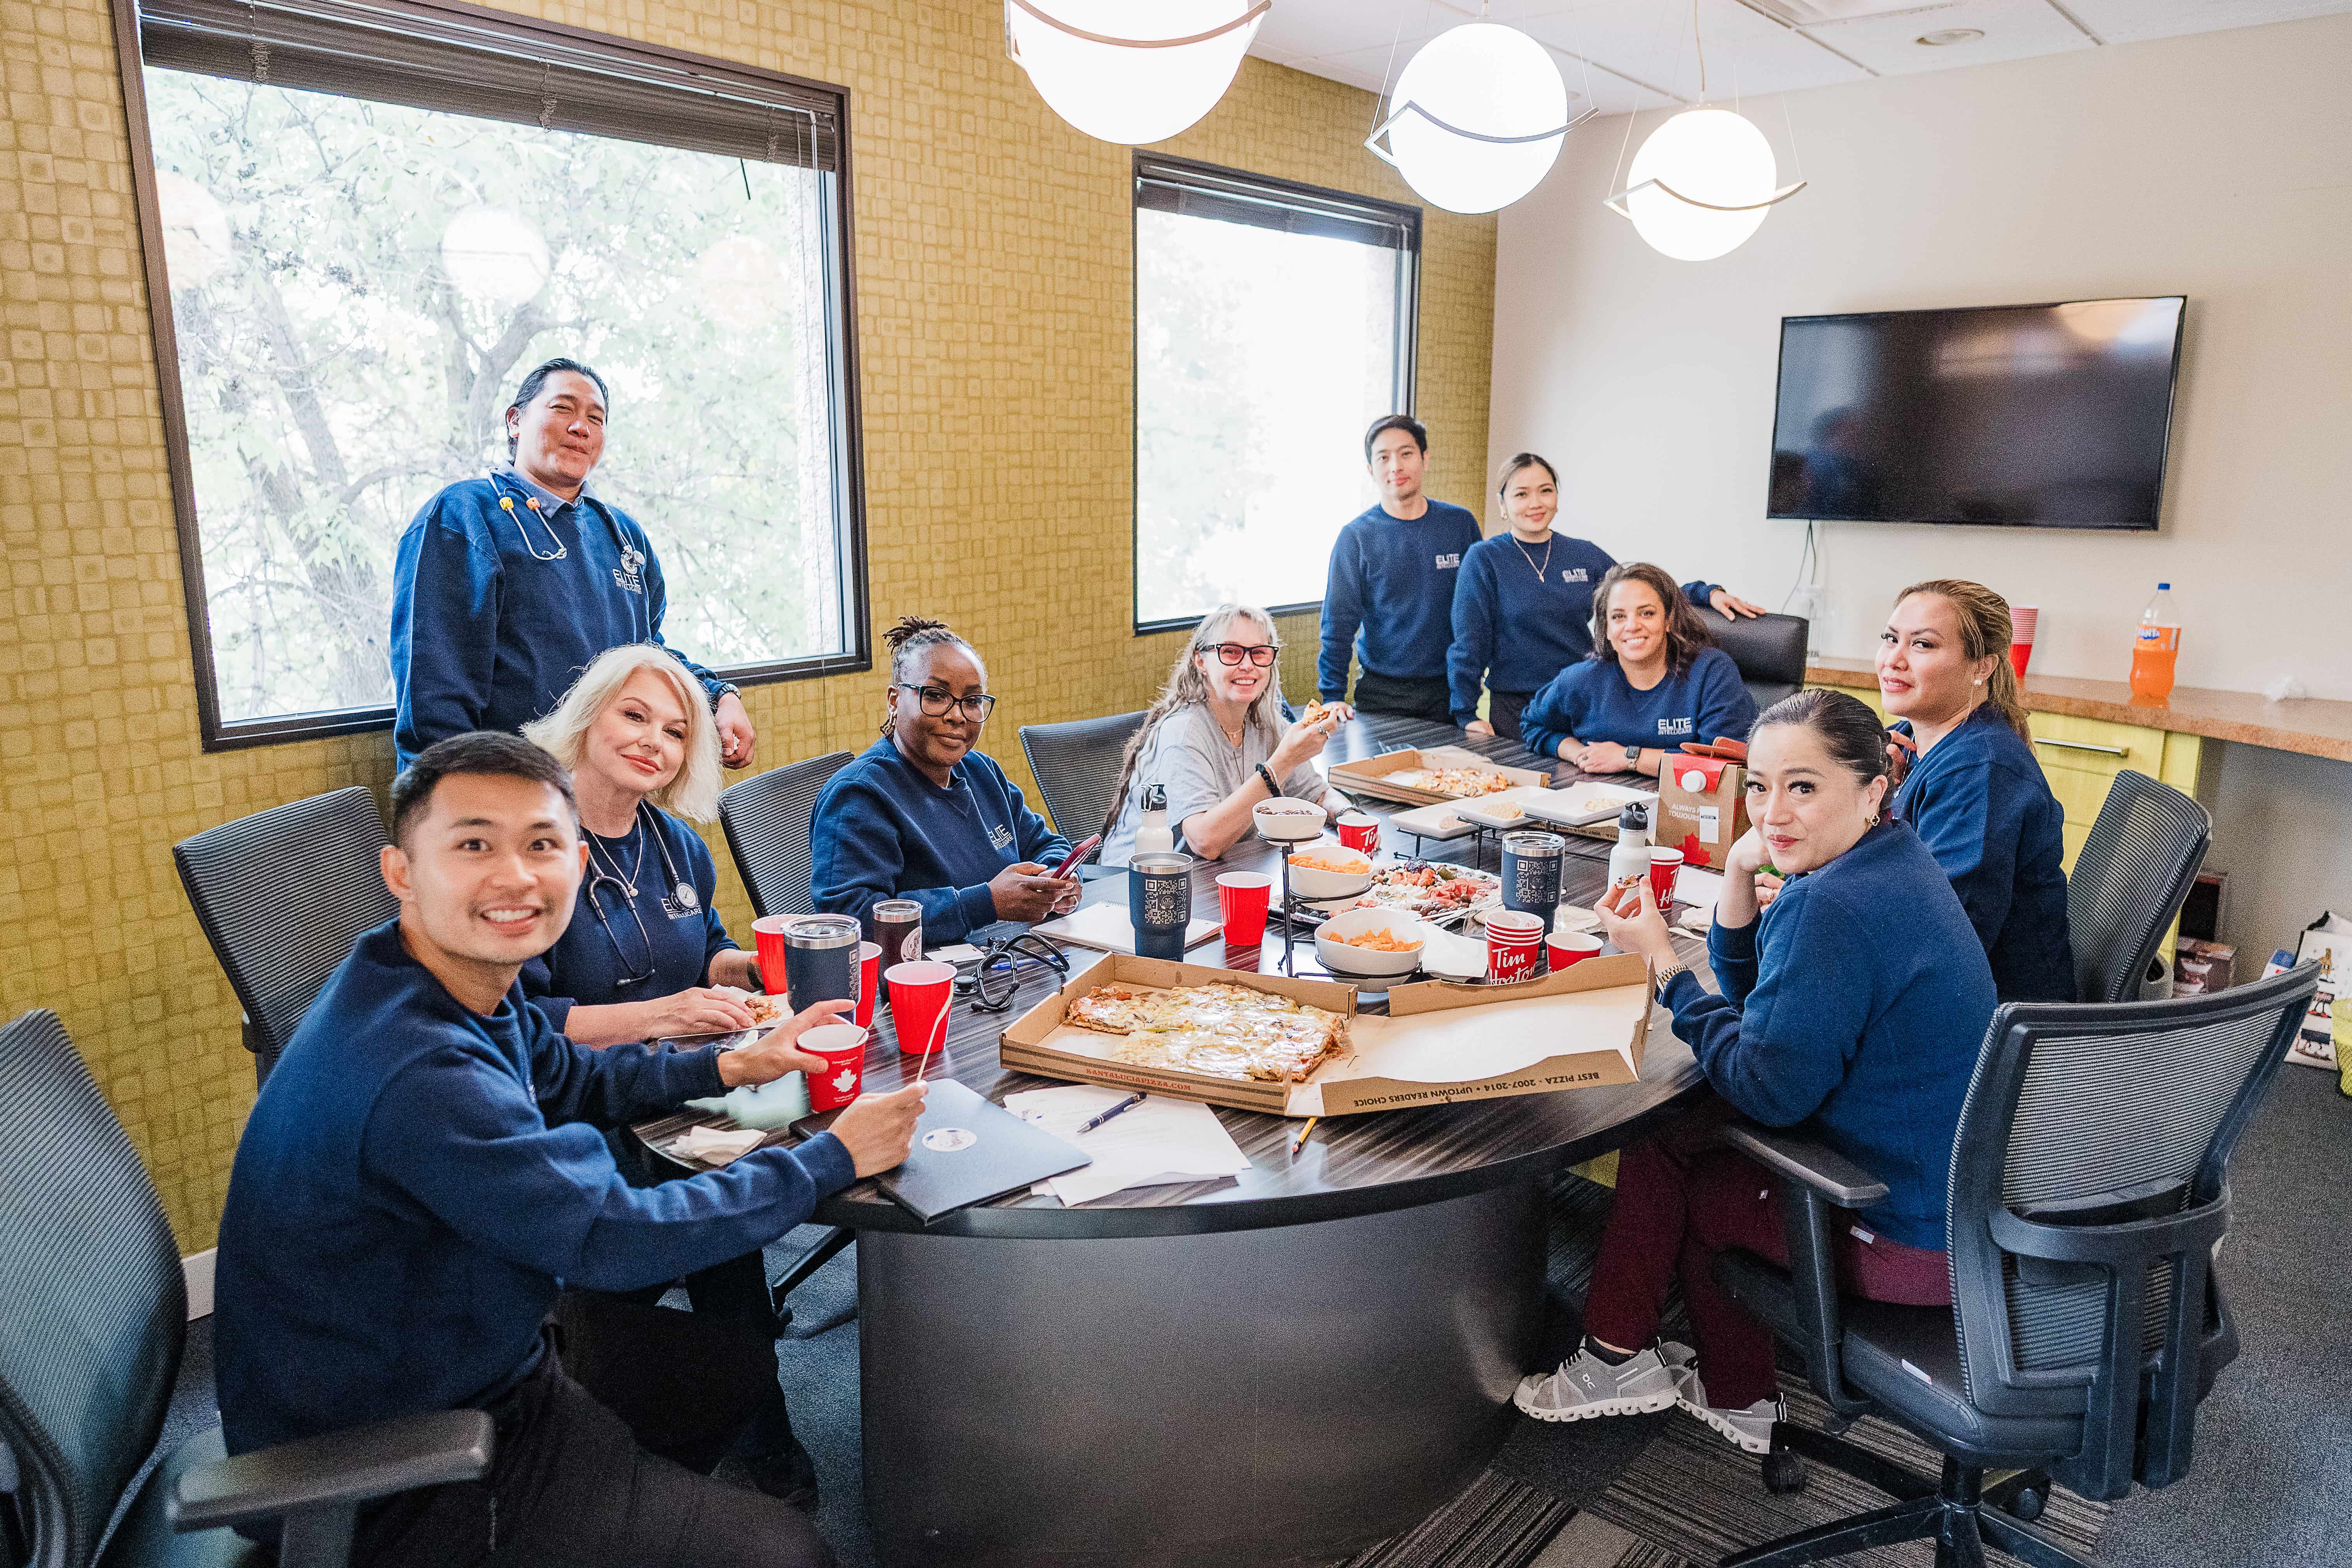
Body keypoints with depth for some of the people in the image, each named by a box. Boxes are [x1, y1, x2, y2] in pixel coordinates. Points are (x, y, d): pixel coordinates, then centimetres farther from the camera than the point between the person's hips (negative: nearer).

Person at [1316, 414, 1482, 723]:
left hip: (1450, 689, 2)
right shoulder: (1356, 537, -5)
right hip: (1382, 693, -2)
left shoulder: (1461, 525, 2)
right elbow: (1338, 625, -7)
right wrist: (1332, 696, -12)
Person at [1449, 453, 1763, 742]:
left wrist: (1708, 593, 0)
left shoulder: (1584, 555, 7)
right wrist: (1466, 714, -12)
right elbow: (1469, 641, -8)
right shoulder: (1484, 559, -6)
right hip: (1513, 710, -4)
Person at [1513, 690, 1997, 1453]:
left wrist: (1662, 961, -15)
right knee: (1675, 1129, 15)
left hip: (1910, 1240, -9)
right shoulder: (1888, 861, 3)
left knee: (1664, 1152, 5)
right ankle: (1737, 1398, 30)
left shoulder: (1836, 908, -29)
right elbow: (1761, 998, 9)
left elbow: (1767, 1089, -22)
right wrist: (1741, 875, -6)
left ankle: (1622, 1357, 29)